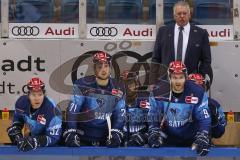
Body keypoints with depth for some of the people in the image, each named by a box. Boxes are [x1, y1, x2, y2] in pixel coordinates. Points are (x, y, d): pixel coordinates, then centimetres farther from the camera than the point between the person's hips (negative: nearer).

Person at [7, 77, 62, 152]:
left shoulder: (52, 109, -33)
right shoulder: (22, 102, -18)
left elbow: (53, 137, -30)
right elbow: (17, 122, 2)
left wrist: (35, 142, -43)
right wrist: (18, 137, -14)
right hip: (33, 135, 5)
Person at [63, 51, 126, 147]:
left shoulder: (118, 88, 2)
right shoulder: (83, 85, -10)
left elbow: (120, 114, 3)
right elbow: (72, 110, -12)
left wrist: (115, 134, -11)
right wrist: (70, 134, -21)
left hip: (105, 139, 3)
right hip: (83, 138, -3)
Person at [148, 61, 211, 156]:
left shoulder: (197, 92, -17)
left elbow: (204, 118, -16)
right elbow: (153, 116, -1)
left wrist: (202, 138, -27)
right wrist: (153, 133, -13)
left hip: (191, 140, -1)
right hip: (168, 139, 1)